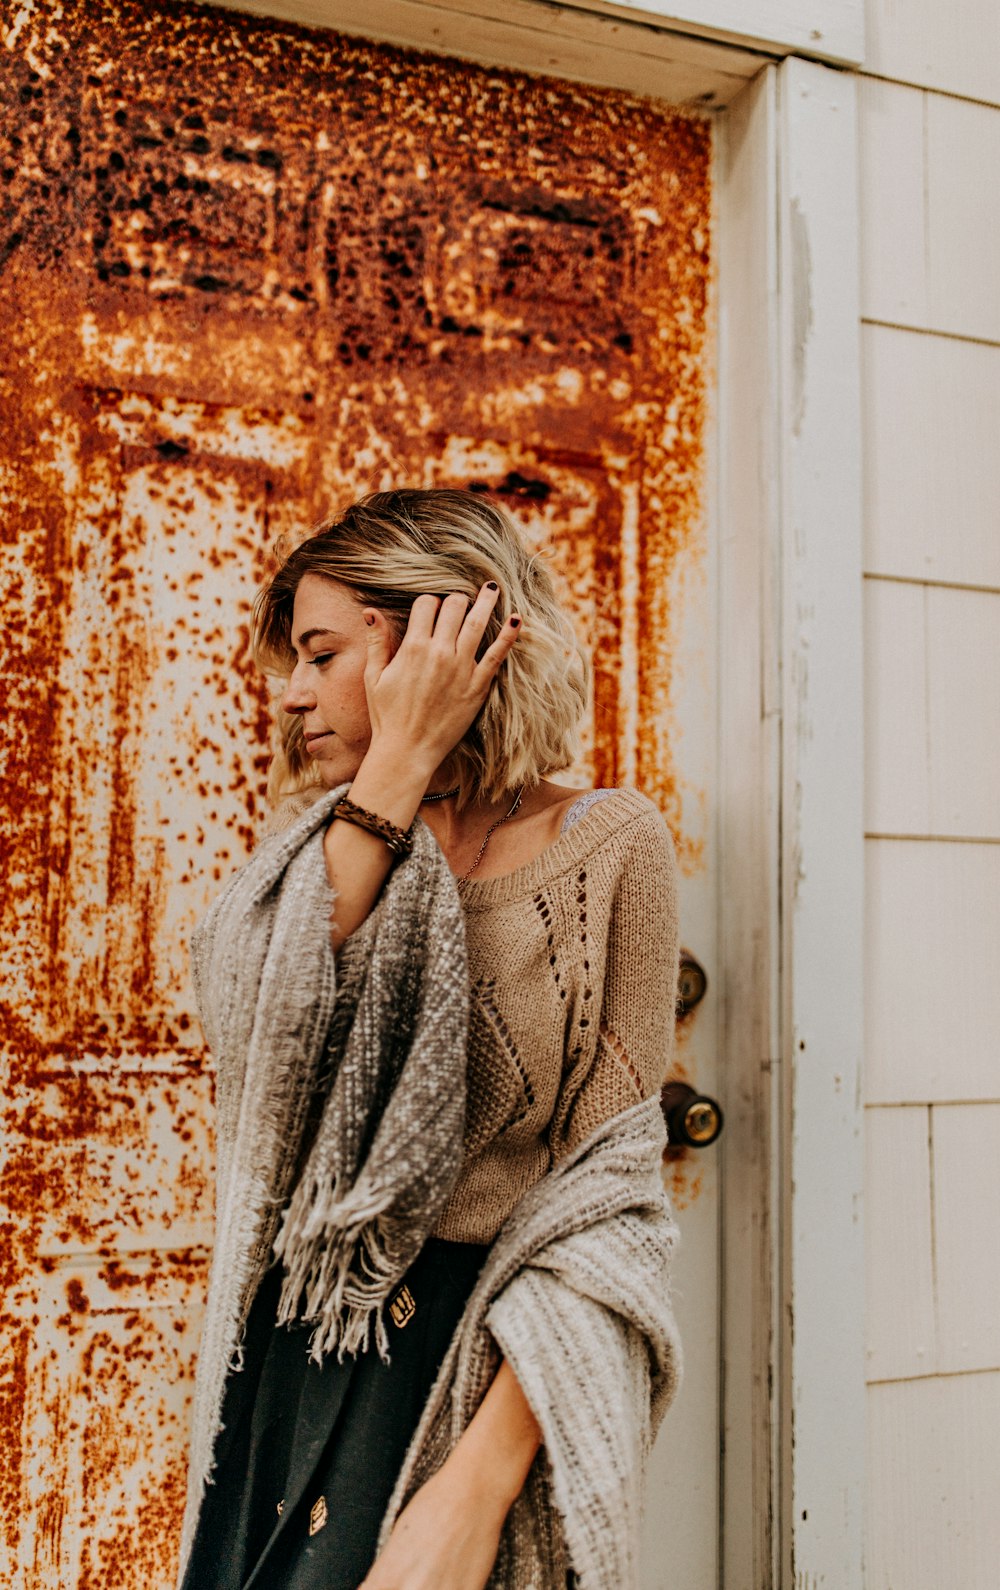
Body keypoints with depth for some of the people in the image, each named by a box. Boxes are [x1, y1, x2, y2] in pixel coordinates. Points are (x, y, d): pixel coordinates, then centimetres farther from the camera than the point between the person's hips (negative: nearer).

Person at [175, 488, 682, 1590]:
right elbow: (252, 1026, -14)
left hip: (477, 1368, -4)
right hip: (288, 1358, 5)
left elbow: (609, 1194, -12)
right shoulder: (328, 841, 8)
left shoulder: (609, 842, -7)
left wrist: (481, 1476, -21)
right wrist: (400, 767, -16)